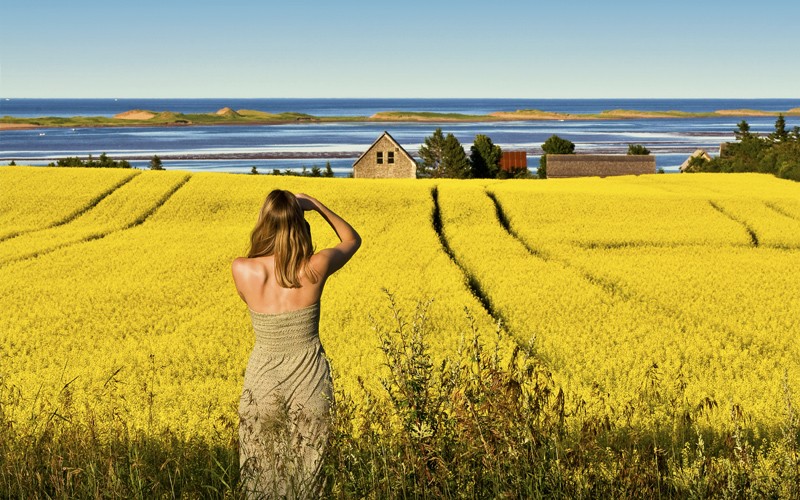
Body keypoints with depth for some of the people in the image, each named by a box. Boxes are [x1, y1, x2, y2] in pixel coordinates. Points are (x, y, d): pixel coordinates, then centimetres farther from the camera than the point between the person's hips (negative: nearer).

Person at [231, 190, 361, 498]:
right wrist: (315, 205, 4)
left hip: (263, 383, 0)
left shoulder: (242, 270, -17)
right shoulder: (317, 267, -16)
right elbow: (352, 240, 6)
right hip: (310, 383, 0)